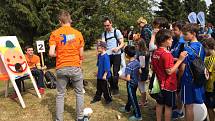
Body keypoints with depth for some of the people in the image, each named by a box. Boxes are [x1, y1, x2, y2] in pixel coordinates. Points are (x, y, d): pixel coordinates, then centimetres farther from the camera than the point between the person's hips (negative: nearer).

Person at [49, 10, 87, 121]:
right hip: (75, 67, 0)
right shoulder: (78, 33, -1)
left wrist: (58, 54, 9)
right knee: (79, 93, 15)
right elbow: (81, 54, 2)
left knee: (60, 95, 12)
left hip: (61, 68, 0)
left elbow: (51, 53, -12)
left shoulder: (55, 34, -4)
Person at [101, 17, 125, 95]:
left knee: (115, 72, 2)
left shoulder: (117, 32, -2)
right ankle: (112, 86, 24)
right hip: (108, 55, 4)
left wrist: (118, 48, -26)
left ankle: (115, 88, 16)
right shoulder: (104, 34, 9)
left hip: (116, 55, -3)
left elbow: (122, 44, -5)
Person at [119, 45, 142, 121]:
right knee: (130, 96, 26)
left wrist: (121, 77, -13)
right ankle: (127, 108, 48)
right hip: (136, 82, 8)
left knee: (133, 99, 6)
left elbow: (128, 79, -29)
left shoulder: (129, 66, -30)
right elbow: (140, 71, 6)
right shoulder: (137, 62, -6)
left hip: (131, 84, -8)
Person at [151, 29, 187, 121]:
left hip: (160, 83, 8)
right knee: (168, 106, 6)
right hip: (169, 85, -8)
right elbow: (169, 71, -24)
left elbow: (153, 68, 10)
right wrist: (180, 60, -24)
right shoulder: (167, 54, -23)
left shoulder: (155, 53, 2)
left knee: (159, 104, 17)